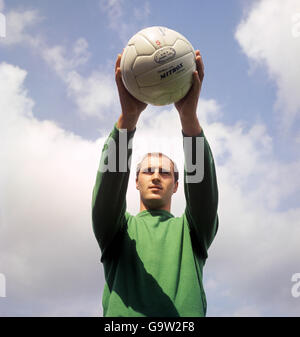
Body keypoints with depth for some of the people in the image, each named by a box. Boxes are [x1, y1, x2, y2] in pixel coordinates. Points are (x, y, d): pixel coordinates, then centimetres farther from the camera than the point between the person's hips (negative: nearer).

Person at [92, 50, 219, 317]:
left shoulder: (189, 230, 23)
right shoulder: (119, 230, 22)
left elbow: (203, 187, 4)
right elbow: (108, 187, 3)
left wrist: (189, 116, -10)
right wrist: (128, 117, -11)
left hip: (184, 315, 0)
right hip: (124, 314, 0)